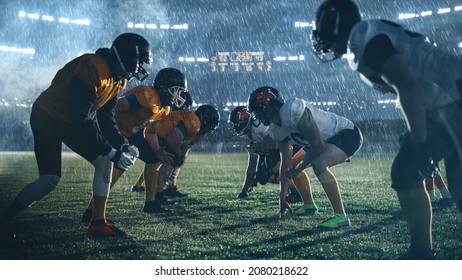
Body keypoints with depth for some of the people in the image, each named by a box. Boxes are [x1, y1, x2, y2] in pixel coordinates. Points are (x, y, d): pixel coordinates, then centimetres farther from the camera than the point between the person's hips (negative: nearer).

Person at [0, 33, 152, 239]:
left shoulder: (119, 78, -2)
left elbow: (106, 117, 7)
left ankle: (98, 223, 6)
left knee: (104, 163, -1)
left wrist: (122, 145, -6)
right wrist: (111, 152, -31)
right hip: (47, 118, -8)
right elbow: (82, 118, -34)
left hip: (73, 121, 8)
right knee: (50, 179, -15)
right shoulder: (92, 67, -32)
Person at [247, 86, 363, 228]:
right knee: (294, 165, 13)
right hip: (330, 139, 10)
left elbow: (318, 145, -27)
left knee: (319, 164, -32)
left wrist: (298, 168, -16)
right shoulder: (276, 130, 1)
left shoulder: (293, 110, -28)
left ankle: (341, 216, -24)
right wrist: (282, 199, 9)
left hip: (348, 134, -10)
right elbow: (286, 165, 8)